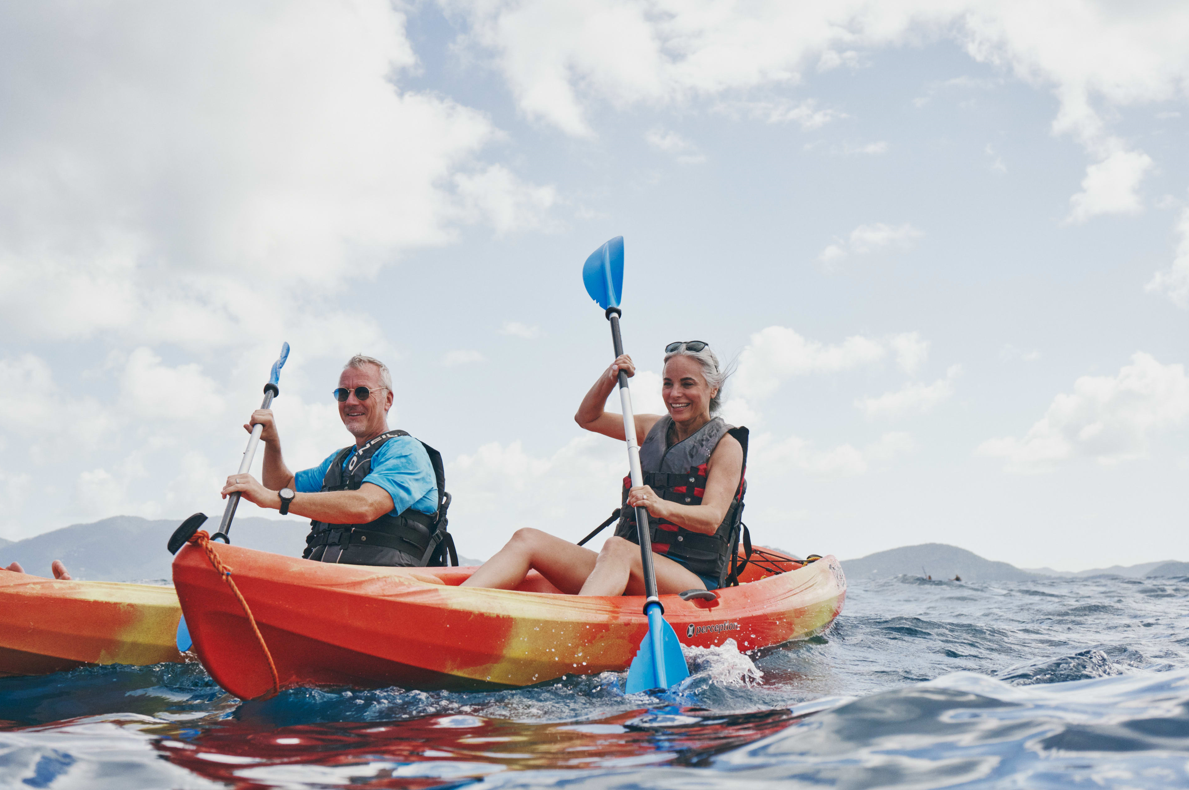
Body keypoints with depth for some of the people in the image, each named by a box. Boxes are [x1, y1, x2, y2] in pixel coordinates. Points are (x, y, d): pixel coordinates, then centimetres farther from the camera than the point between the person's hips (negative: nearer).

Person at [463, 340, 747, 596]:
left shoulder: (726, 446, 0)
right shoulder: (655, 428, 18)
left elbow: (712, 518, -16)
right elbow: (587, 418, 27)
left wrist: (661, 507, -36)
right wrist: (609, 378, 7)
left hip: (694, 582, -6)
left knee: (616, 548, -38)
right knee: (528, 539, -13)